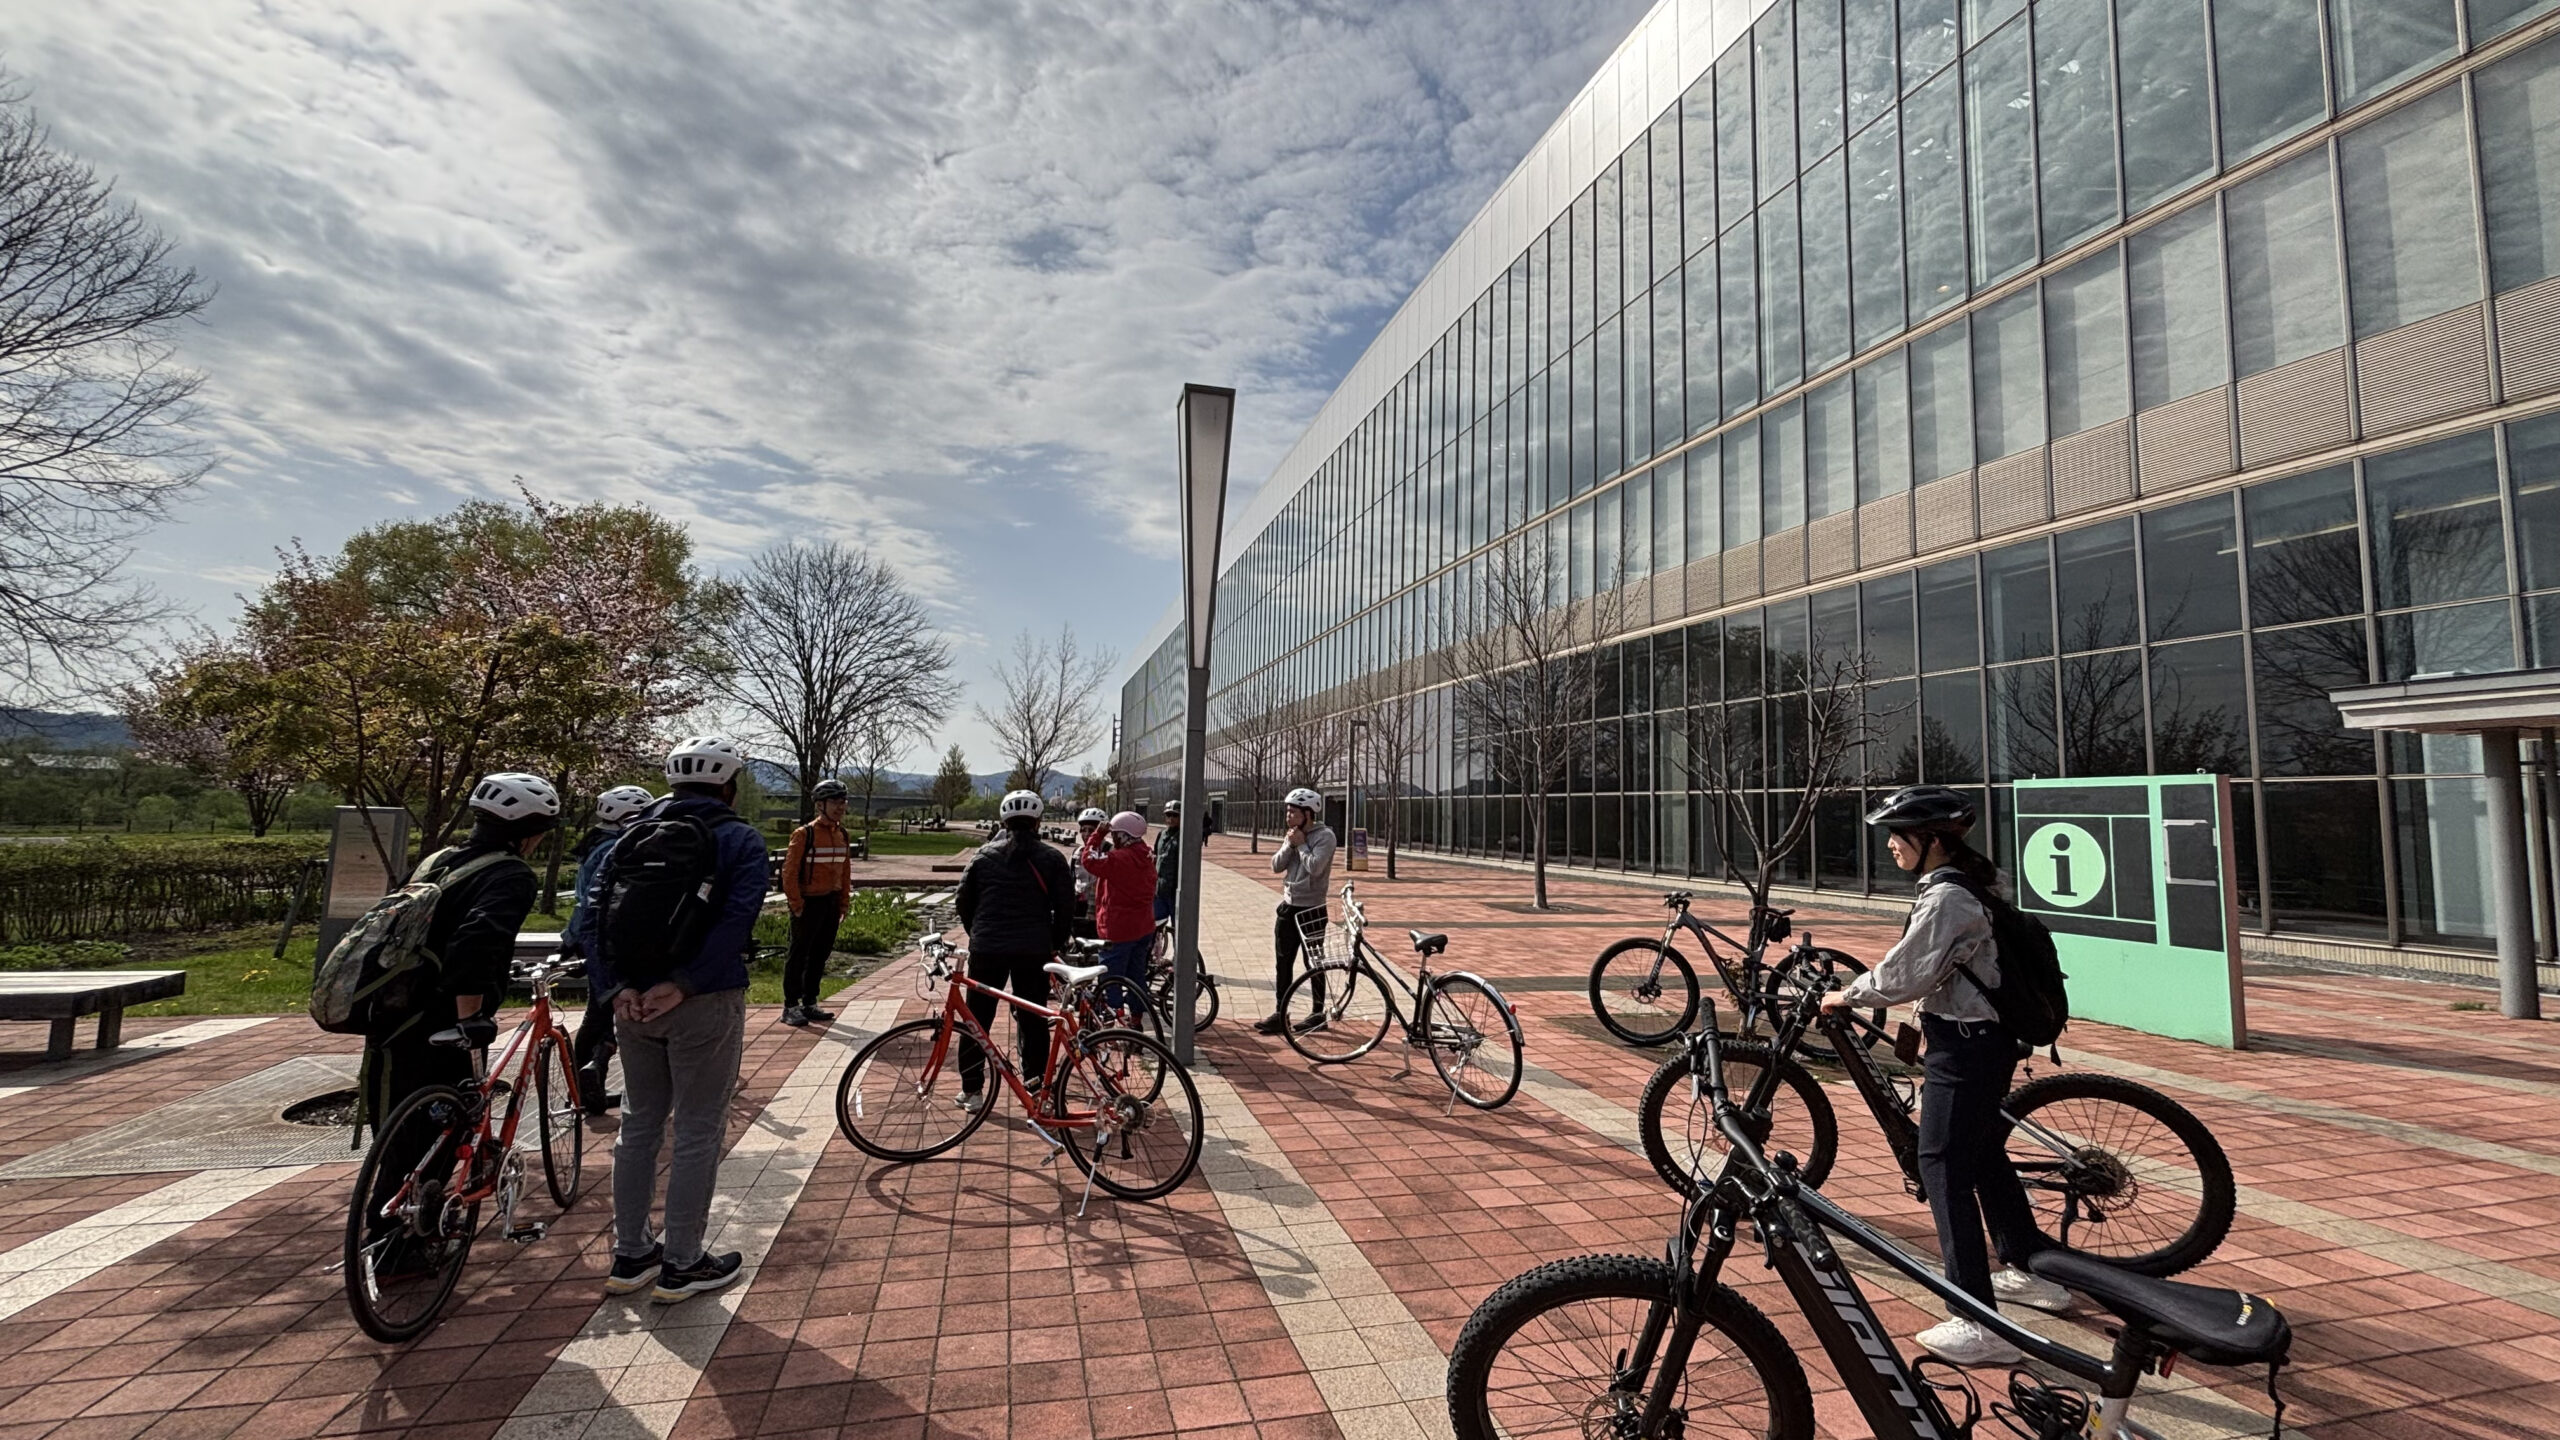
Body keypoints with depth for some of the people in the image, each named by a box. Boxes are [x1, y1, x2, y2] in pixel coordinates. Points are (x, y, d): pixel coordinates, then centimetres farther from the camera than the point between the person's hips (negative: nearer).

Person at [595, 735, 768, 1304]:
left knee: (638, 1124, 18)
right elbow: (736, 921, -20)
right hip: (704, 1002, -6)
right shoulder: (740, 839, -7)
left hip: (634, 1000, 6)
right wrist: (683, 985, -18)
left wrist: (619, 986, -6)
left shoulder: (635, 831, 9)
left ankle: (630, 1256, 29)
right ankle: (682, 1265, 15)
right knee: (697, 1132, 6)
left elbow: (597, 910, 0)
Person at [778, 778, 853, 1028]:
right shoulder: (804, 834, -12)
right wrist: (797, 905, -12)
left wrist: (842, 905, 12)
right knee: (799, 955, 1)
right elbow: (789, 872, -12)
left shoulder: (843, 836, 8)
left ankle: (809, 1004, 22)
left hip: (831, 903, 6)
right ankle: (790, 1006, 10)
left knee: (820, 955, 12)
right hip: (809, 903, -6)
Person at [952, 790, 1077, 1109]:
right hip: (1034, 950, -1)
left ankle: (971, 1089, 16)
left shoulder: (984, 855, 4)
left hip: (987, 949, 1)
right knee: (1033, 1020, 9)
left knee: (977, 1019, 12)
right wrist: (1054, 943, 11)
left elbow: (963, 901, 7)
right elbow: (1066, 906, -2)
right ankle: (1035, 1086, 12)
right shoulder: (1051, 858, 0)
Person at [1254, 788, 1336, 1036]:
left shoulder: (1325, 836, -12)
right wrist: (1289, 845, -9)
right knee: (1283, 963, 9)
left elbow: (1315, 867, -25)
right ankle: (1280, 1014, 17)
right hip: (1288, 906, 7)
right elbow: (1276, 866, 4)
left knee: (1313, 964, 4)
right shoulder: (1292, 836, 9)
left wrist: (1301, 845, -14)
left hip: (1311, 909, -7)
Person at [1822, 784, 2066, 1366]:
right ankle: (2034, 1271, 41)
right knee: (1985, 1156, 24)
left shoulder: (1945, 898, -23)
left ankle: (1979, 1324, -3)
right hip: (1992, 1036, 10)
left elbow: (1903, 975, -23)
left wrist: (1847, 996, -9)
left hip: (1964, 1046, -10)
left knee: (1943, 1170, -6)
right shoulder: (1980, 882, 8)